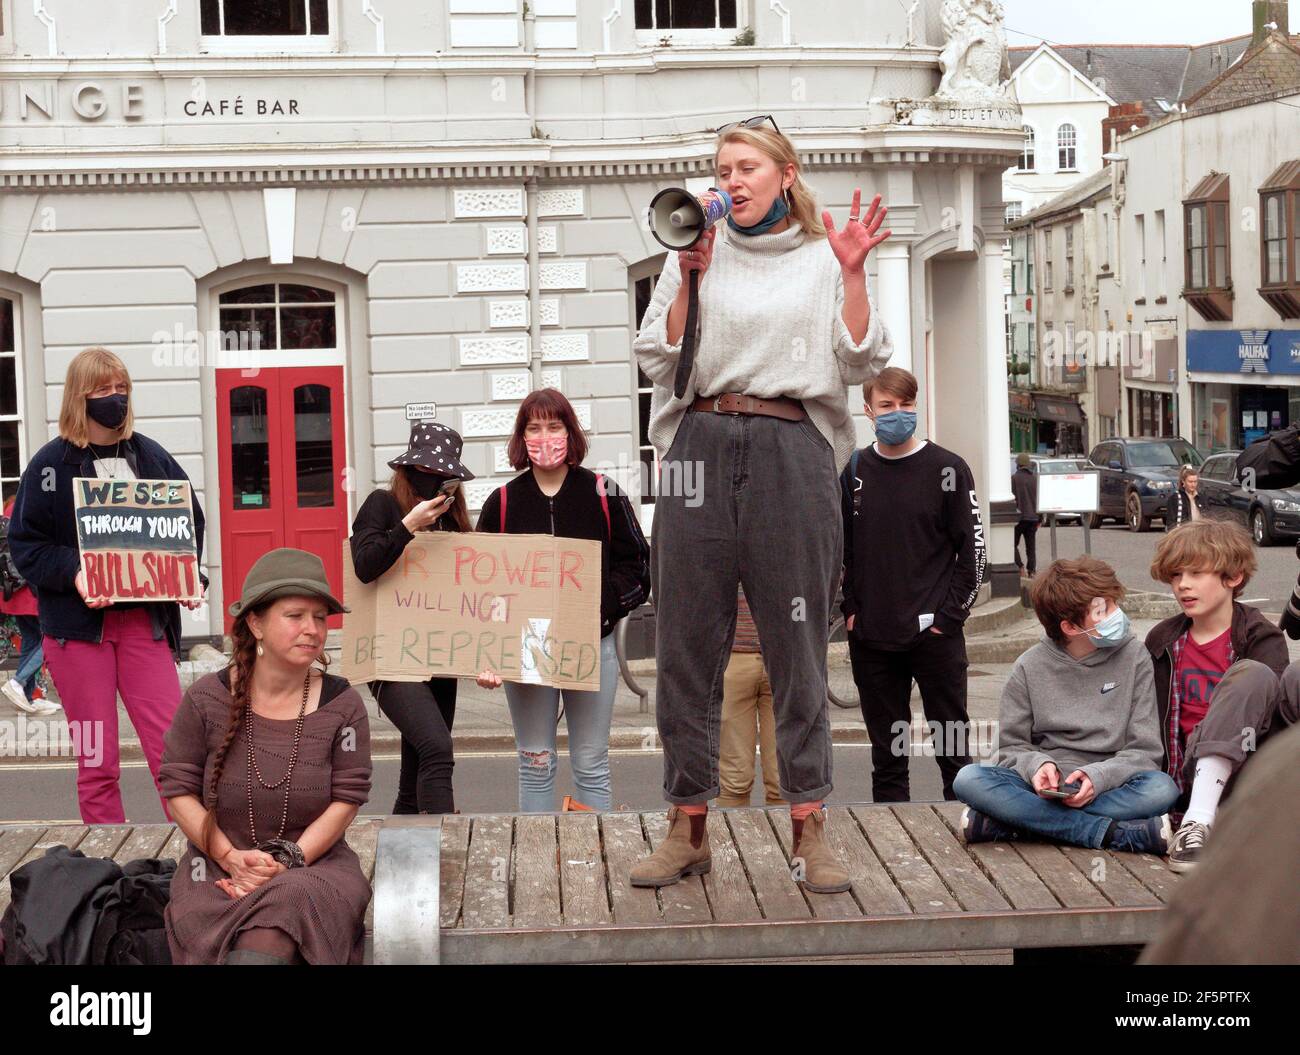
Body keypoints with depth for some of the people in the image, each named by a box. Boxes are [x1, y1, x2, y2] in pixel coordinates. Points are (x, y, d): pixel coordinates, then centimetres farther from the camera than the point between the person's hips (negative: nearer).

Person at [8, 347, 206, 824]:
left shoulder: (152, 457, 8)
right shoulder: (50, 465, 0)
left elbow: (190, 518, 15)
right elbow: (25, 543, -1)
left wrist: (189, 576, -2)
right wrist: (73, 574, -18)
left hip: (144, 619, 2)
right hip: (77, 625, -2)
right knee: (96, 761, 3)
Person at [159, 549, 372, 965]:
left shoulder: (342, 705, 0)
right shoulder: (206, 699, 0)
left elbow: (347, 797, -2)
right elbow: (179, 789, 2)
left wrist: (288, 861, -14)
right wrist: (232, 857, -11)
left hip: (313, 863, -1)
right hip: (217, 868, 1)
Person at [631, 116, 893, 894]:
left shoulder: (823, 260, 11)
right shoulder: (695, 256, 15)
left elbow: (862, 364, 3)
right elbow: (660, 359, 7)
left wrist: (853, 275, -5)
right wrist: (691, 278, -1)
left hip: (793, 450, -2)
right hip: (702, 444, 2)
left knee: (798, 640, -1)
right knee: (688, 642, 1)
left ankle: (810, 827, 5)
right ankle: (689, 827, 9)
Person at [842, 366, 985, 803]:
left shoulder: (947, 469, -3)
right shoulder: (854, 472, 7)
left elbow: (972, 548, -3)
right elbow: (841, 549, 14)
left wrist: (949, 614, -9)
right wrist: (850, 608, 4)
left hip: (935, 635, -3)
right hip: (871, 637, 3)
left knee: (953, 747, 3)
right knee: (886, 750, 10)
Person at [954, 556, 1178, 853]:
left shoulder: (1133, 656, 1)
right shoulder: (1030, 668, 3)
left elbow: (1145, 751, -2)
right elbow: (1011, 747, 5)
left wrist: (1098, 776, -21)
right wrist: (1037, 765, -18)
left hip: (1108, 787, 0)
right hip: (1045, 788, 1)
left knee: (1162, 788, -33)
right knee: (969, 779, -27)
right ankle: (1111, 833, -32)